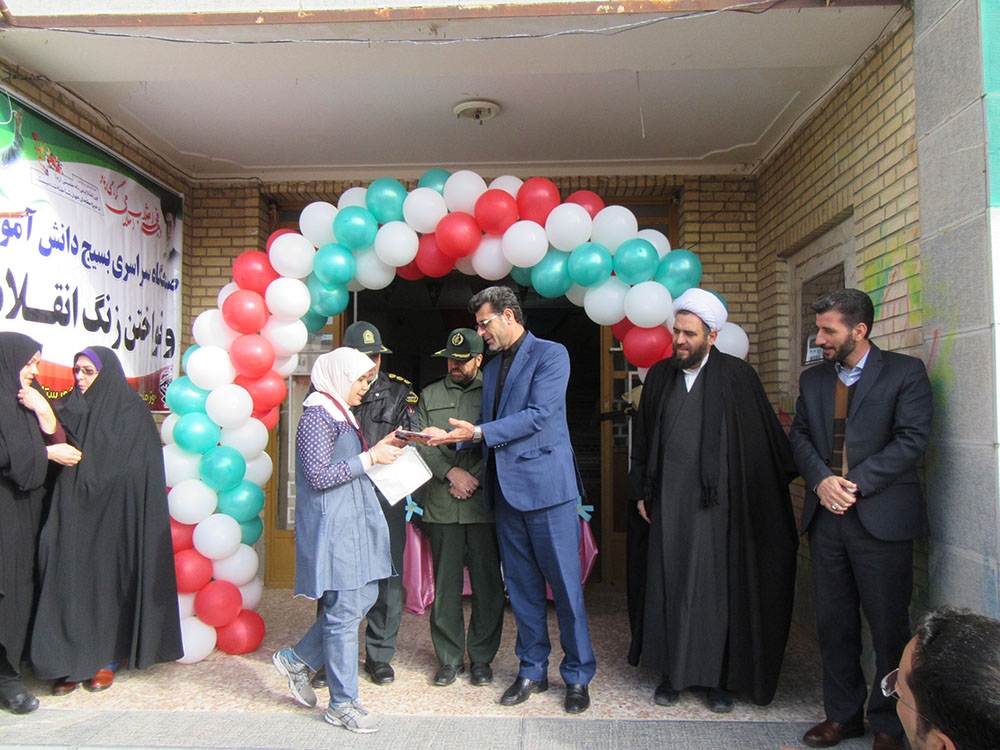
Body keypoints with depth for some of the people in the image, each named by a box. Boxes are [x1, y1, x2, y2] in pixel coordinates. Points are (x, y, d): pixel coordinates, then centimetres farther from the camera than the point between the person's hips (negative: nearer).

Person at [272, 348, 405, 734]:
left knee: (363, 598, 12)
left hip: (354, 521, 10)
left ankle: (297, 659, 28)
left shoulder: (340, 414, 17)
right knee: (345, 611, -3)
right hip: (333, 526, -10)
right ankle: (342, 704, 11)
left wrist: (379, 449, 8)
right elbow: (319, 475, -21)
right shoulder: (317, 416, -14)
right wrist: (370, 457, -18)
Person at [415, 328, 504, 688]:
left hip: (484, 502, -1)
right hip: (442, 505, 2)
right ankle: (449, 657, 19)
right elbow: (421, 444, 6)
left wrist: (474, 478, -10)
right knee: (445, 582, 6)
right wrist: (451, 473, -8)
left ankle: (481, 657, 17)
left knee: (488, 582, 3)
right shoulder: (430, 395, 15)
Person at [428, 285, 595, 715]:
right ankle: (532, 671, 26)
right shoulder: (492, 368, 19)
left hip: (546, 485, -7)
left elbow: (539, 415, -15)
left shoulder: (550, 355, -4)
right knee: (521, 586, 13)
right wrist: (451, 437, 3)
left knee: (565, 585, 0)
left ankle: (578, 676, 15)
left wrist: (479, 432, -17)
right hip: (506, 489, 7)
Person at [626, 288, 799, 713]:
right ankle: (673, 672, 21)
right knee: (669, 582, 7)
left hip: (714, 500, -3)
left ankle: (719, 678, 18)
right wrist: (640, 490, 11)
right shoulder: (660, 375, 7)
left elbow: (766, 439, 1)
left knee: (716, 584, 3)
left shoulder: (736, 376, -4)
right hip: (668, 499, 3)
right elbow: (643, 438, 13)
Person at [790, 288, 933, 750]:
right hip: (826, 517, 5)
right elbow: (799, 435, 10)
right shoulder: (812, 379, 13)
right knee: (833, 622, 11)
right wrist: (821, 480, -9)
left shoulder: (905, 372, -2)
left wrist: (855, 484, -14)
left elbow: (912, 439, -10)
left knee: (889, 625, 4)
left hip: (881, 517, -4)